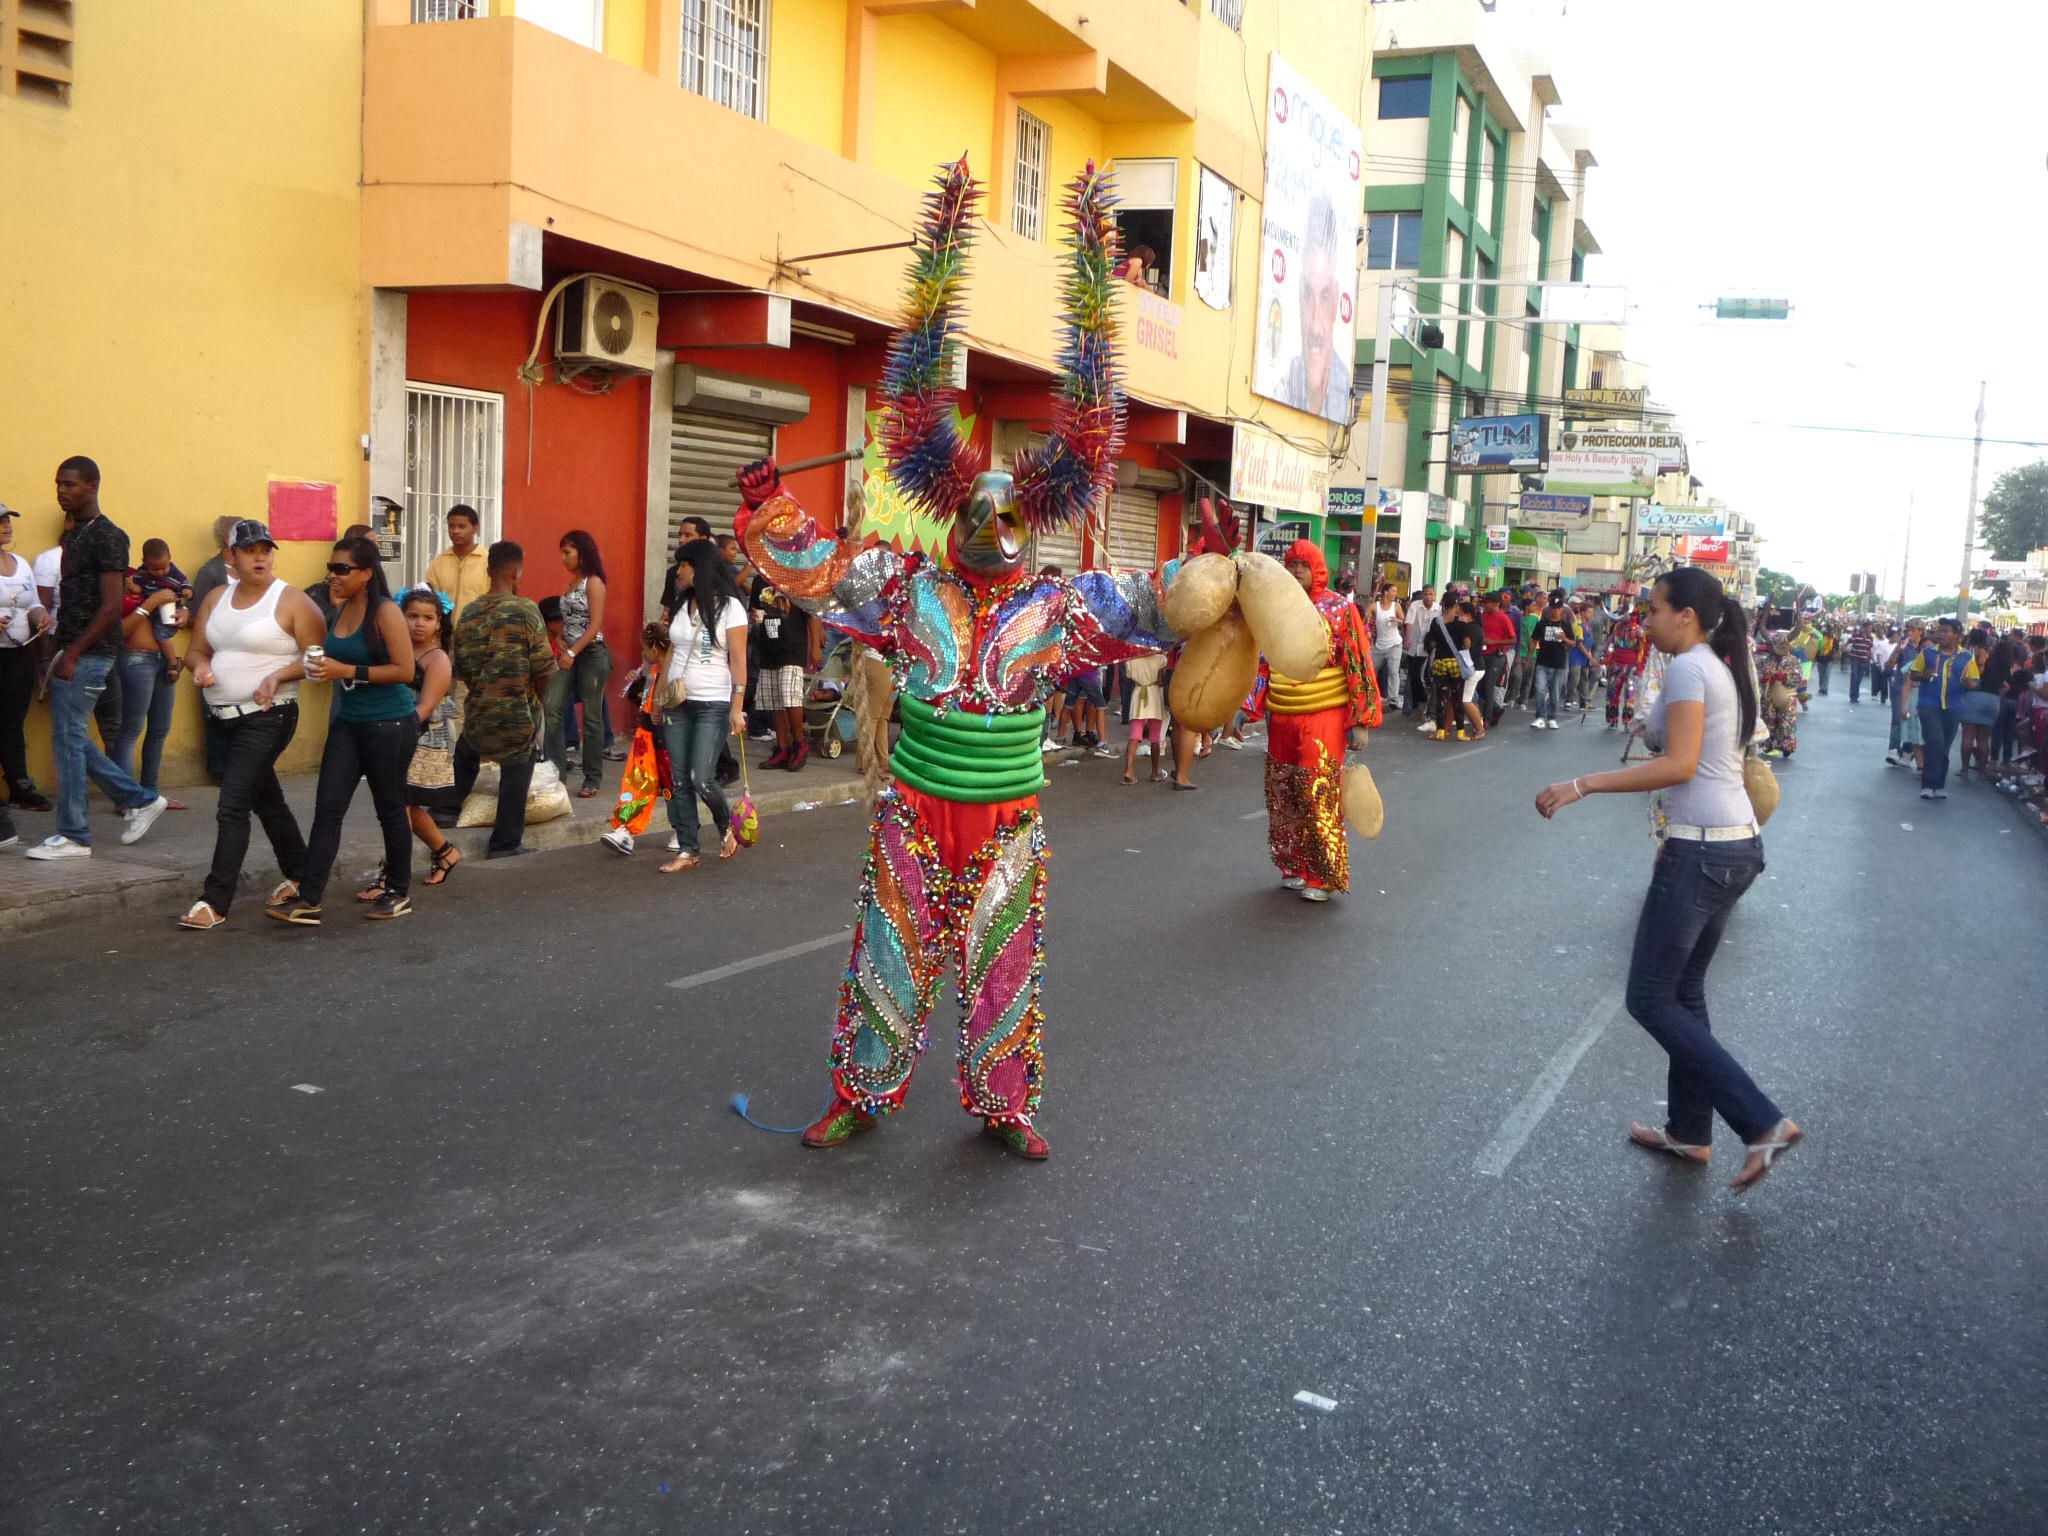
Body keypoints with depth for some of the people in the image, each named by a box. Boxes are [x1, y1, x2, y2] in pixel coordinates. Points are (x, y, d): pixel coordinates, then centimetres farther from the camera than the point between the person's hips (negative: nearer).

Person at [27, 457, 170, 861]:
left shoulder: (106, 536, -12)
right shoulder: (72, 535, 16)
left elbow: (112, 606, -18)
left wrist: (72, 654, -19)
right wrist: (61, 652, 12)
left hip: (89, 655, -9)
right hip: (71, 652, 9)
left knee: (67, 739, -5)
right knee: (72, 740, 11)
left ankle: (73, 836, 3)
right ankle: (142, 800, 21)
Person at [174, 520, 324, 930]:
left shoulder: (292, 601, -8)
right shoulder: (216, 598, 11)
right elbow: (196, 649, 15)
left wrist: (279, 674, -24)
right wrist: (200, 666, -7)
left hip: (267, 718, -7)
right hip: (225, 717, 7)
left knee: (232, 807, -12)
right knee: (266, 800, 18)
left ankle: (215, 902, -10)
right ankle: (298, 874, 34)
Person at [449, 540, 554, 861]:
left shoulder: (469, 613, 1)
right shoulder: (525, 609, -12)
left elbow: (461, 669, 6)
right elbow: (543, 667, -12)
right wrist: (538, 702, 5)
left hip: (478, 713, 4)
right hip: (518, 714, -4)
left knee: (466, 754, 29)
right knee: (515, 774, 7)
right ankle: (505, 843, 12)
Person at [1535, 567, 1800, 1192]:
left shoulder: (1688, 667, -14)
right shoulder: (1722, 667, 15)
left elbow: (1679, 765, -24)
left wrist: (1583, 785, -24)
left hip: (1701, 851, -10)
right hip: (1738, 843, 10)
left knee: (1651, 998, -1)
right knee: (1684, 993, 17)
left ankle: (1763, 1123, -3)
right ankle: (1689, 1132, 26)